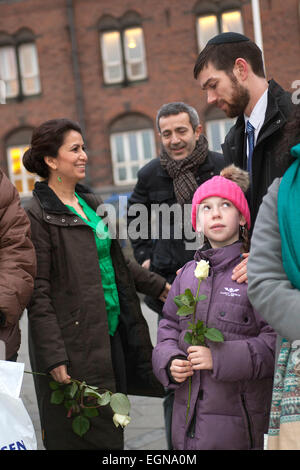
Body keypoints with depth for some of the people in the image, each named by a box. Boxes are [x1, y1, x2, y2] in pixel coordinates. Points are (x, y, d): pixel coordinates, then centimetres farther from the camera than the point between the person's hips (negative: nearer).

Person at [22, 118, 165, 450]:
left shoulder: (92, 204, 14)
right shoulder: (37, 215, -10)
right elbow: (38, 293, -14)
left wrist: (160, 286, 23)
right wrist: (53, 357, -18)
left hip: (112, 333, 8)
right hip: (74, 343, -8)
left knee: (113, 432, 11)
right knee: (82, 437, -2)